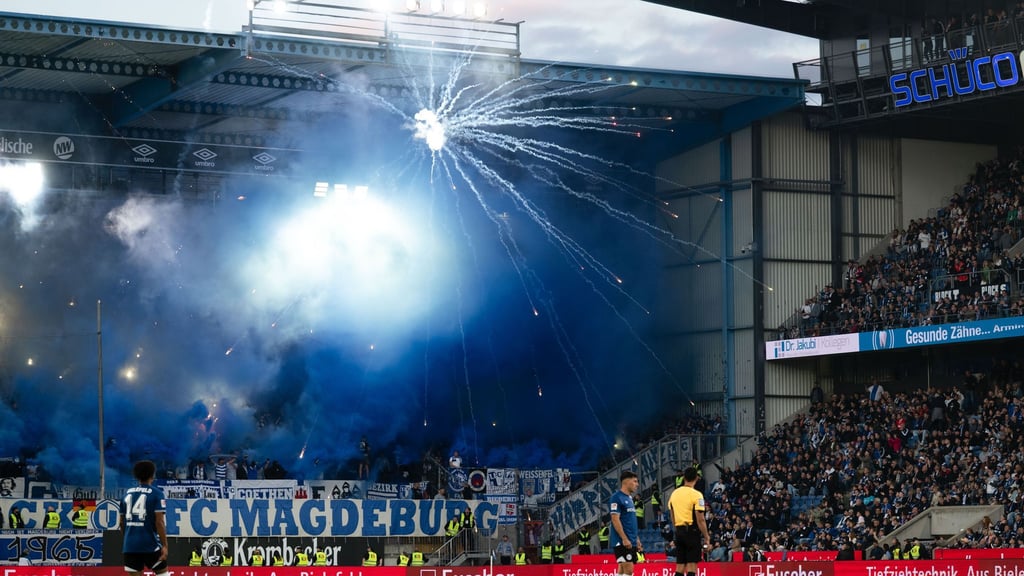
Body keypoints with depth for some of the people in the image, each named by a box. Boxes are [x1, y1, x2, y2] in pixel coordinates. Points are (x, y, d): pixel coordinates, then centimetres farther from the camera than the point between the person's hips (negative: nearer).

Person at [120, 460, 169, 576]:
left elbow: (122, 522, 17)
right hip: (150, 544, -4)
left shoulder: (127, 493, 11)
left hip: (130, 545, 4)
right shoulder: (156, 493, -5)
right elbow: (159, 522, -12)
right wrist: (165, 546, -11)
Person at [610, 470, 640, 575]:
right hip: (622, 542, -9)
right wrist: (624, 539, -22)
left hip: (631, 542, 9)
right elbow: (615, 520, -17)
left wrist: (637, 538, 20)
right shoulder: (616, 498, -11)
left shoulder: (629, 498, 18)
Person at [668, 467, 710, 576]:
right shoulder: (696, 495, -11)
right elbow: (700, 520, -13)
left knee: (680, 565, 8)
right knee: (692, 564, -6)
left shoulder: (674, 493, 8)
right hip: (692, 530, -6)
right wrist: (706, 537, -8)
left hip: (679, 531, 6)